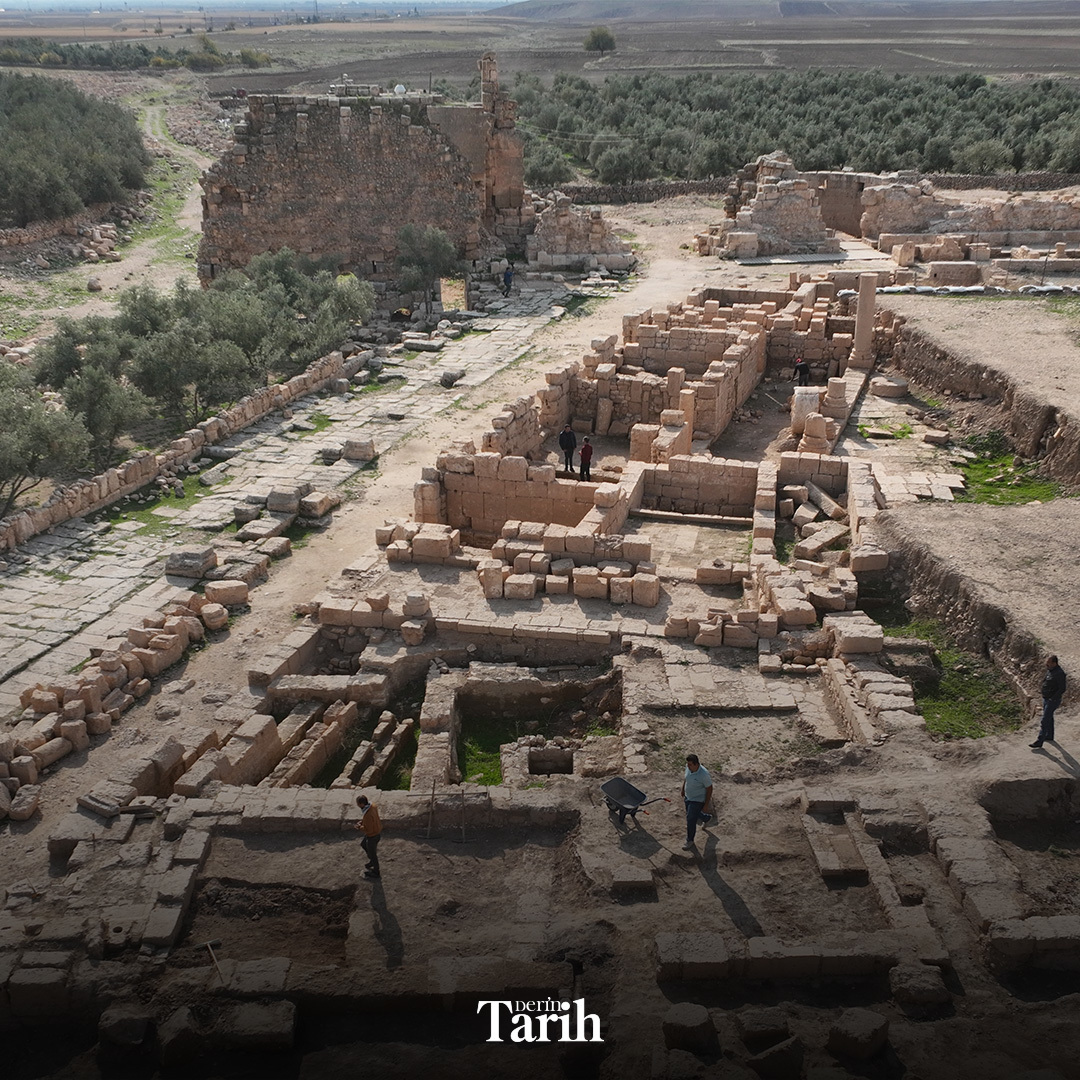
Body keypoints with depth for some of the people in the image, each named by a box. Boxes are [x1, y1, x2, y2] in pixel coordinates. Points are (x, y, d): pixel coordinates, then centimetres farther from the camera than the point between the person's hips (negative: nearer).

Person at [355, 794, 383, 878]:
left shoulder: (368, 815, -41)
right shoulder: (372, 805, -15)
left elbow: (368, 830, -30)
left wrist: (360, 827, -14)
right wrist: (362, 821, -1)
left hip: (372, 836, -8)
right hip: (378, 830, 8)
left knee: (372, 854, 17)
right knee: (363, 844, 31)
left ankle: (376, 872, 40)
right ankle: (372, 861, 50)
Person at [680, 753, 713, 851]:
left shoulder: (703, 774, -34)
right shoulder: (688, 767, -15)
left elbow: (709, 789, -22)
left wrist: (706, 805, -17)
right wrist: (683, 789, 19)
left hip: (698, 800, -7)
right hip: (688, 797, 7)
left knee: (691, 820, 1)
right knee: (690, 814, 27)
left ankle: (690, 841, 24)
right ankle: (707, 818, 57)